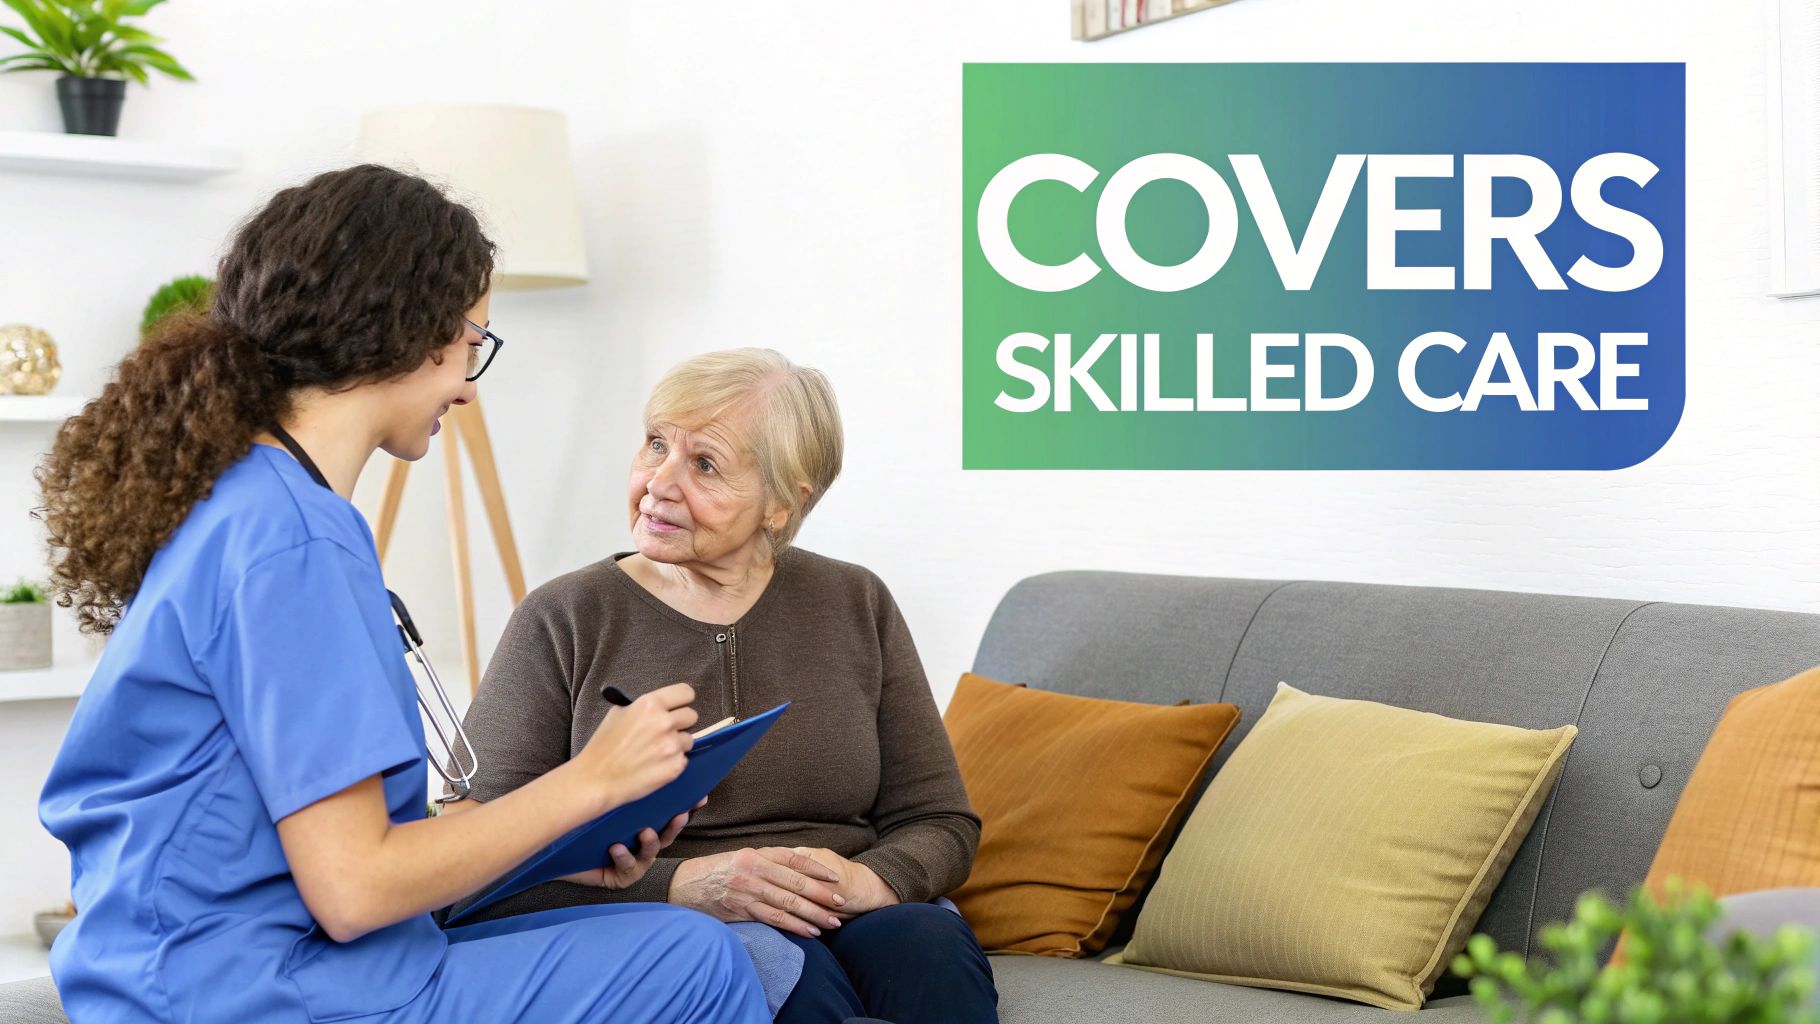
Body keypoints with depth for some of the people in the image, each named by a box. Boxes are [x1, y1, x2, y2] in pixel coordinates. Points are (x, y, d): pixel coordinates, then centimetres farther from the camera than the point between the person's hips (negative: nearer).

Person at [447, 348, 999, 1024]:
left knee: (928, 942, -30)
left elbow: (941, 823, 10)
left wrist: (869, 880, -15)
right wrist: (676, 887, -19)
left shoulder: (856, 607, 10)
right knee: (789, 963, -36)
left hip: (842, 924, 4)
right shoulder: (562, 622, 1)